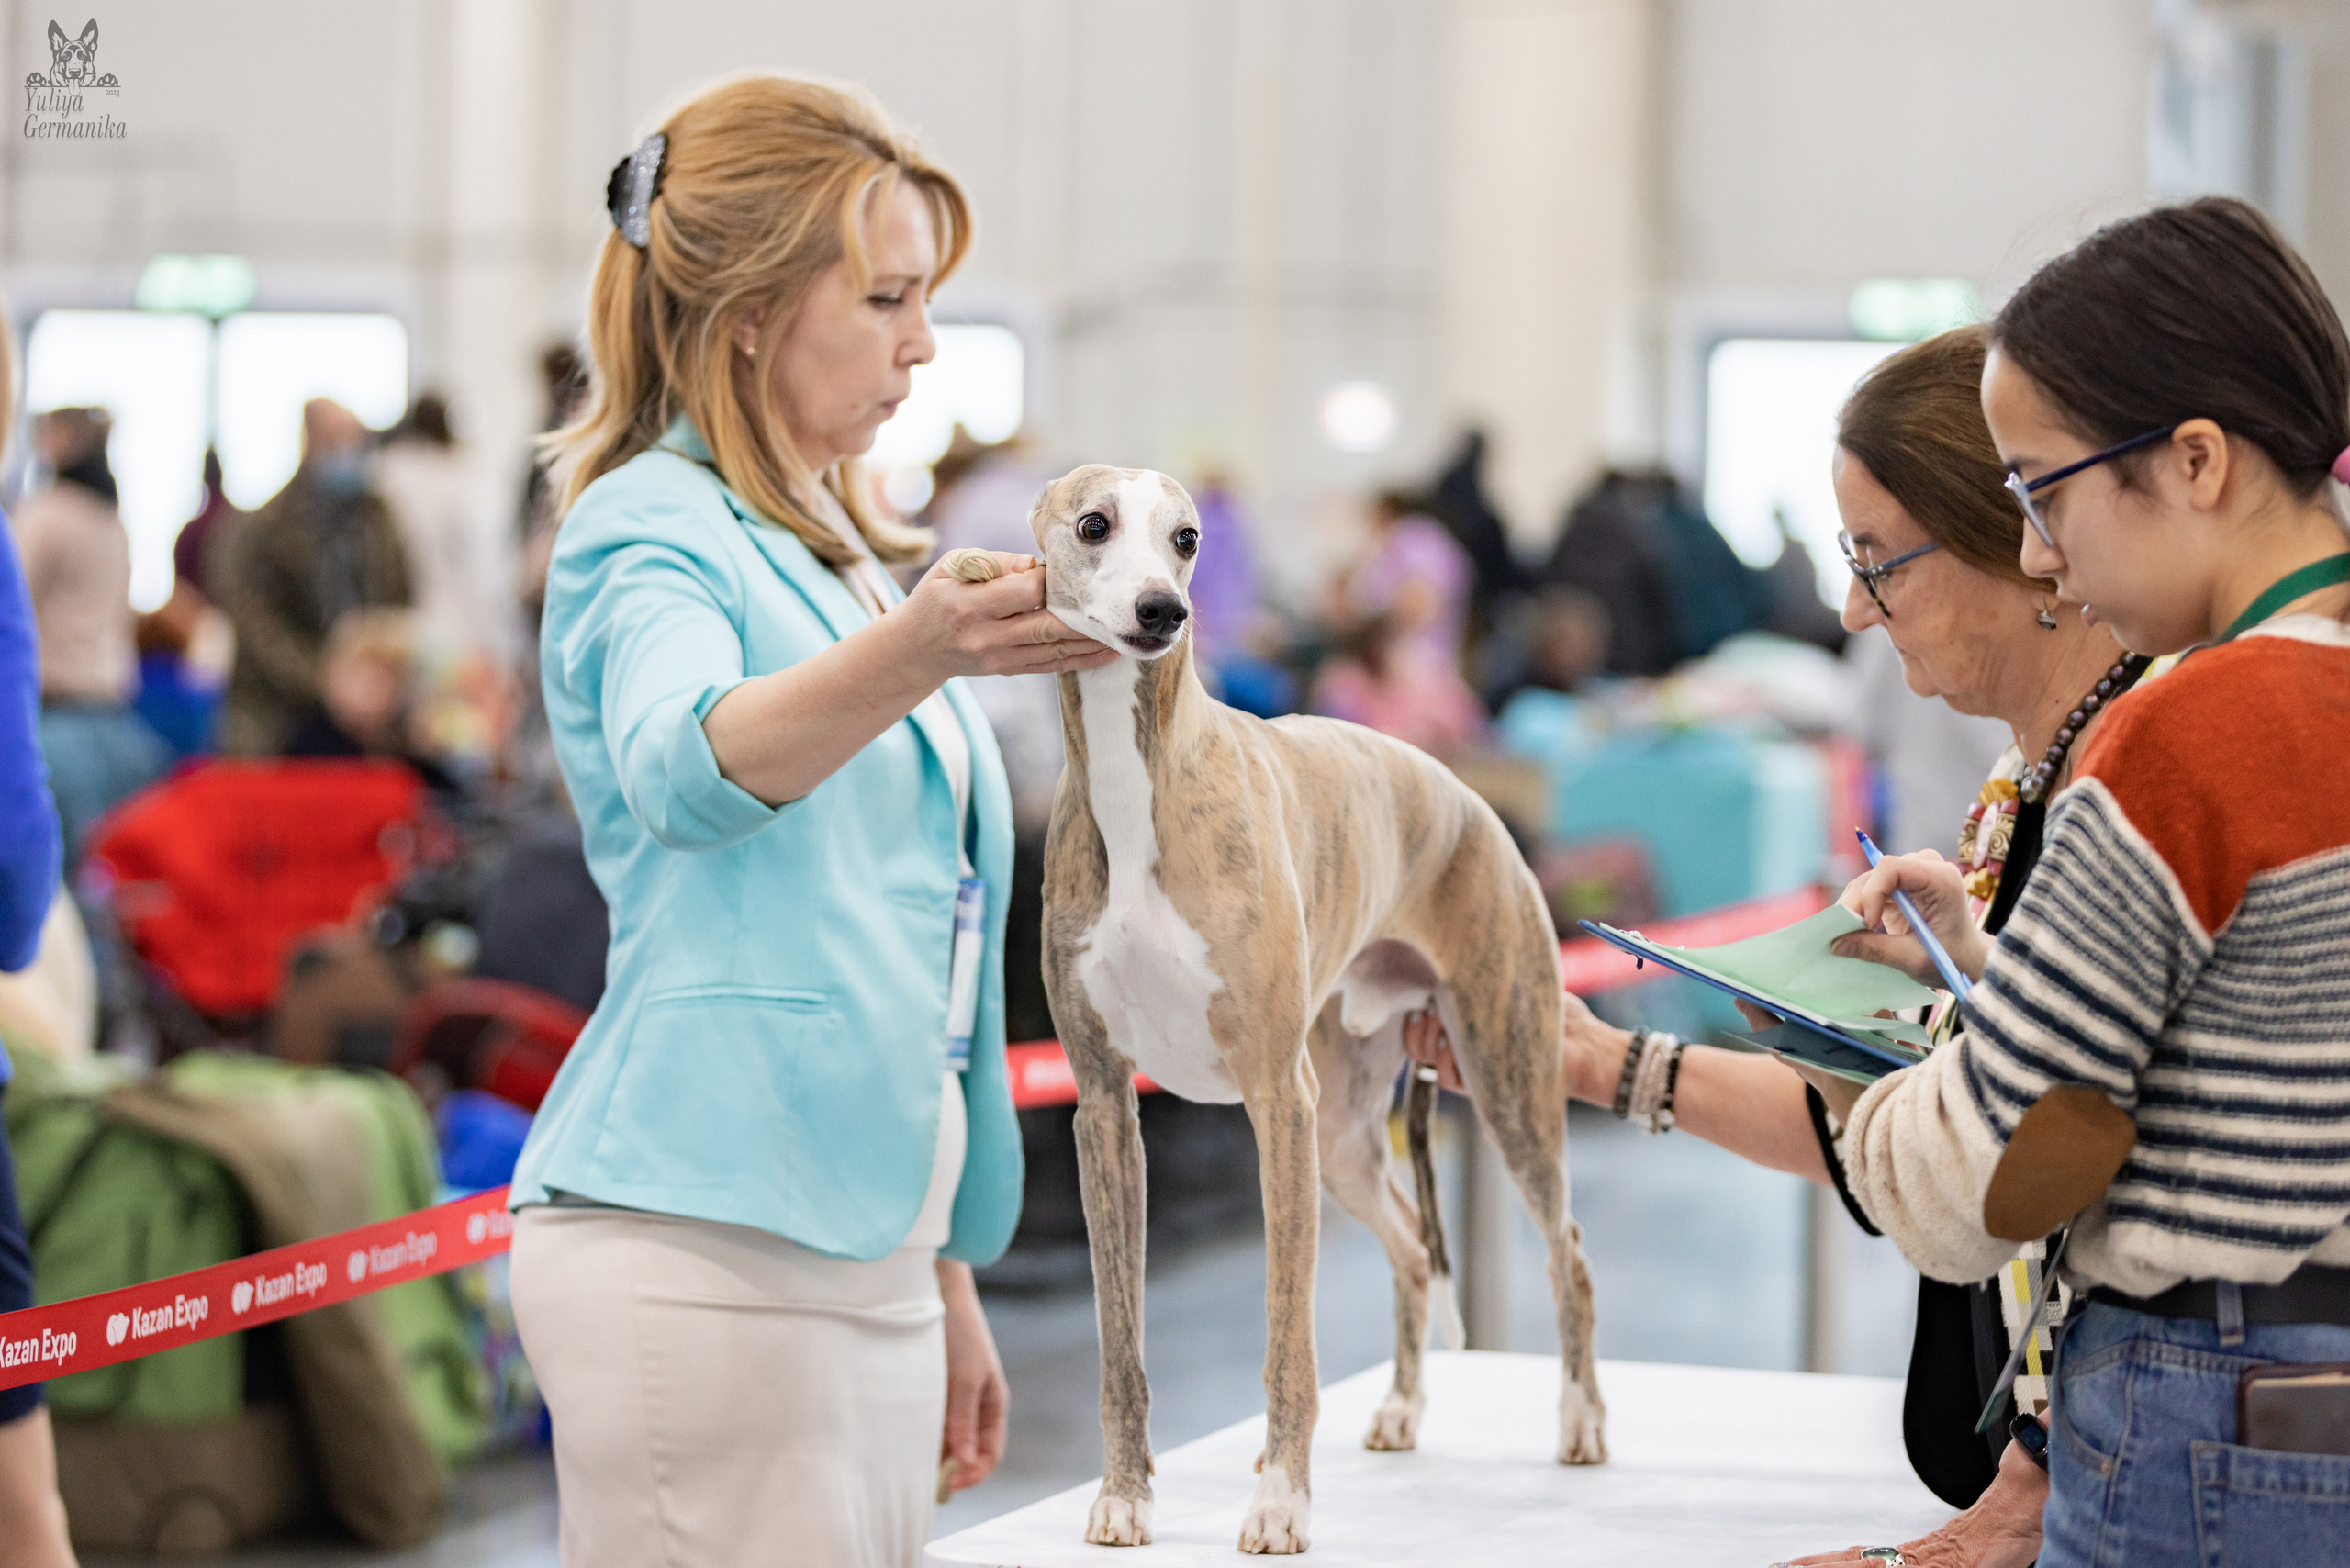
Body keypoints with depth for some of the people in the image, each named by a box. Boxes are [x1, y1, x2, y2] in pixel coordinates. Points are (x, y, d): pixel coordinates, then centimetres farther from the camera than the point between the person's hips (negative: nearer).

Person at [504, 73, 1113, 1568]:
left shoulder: (843, 562, 20)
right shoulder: (649, 533, -6)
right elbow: (686, 769, -30)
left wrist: (948, 1279, 24)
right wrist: (916, 653, -49)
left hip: (862, 1250, 9)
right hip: (703, 1249, -9)